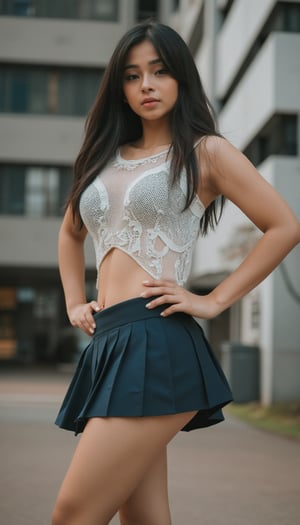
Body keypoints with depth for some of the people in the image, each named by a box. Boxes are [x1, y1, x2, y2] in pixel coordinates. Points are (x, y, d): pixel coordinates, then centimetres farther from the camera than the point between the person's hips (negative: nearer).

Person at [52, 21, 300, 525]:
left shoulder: (205, 152, 3)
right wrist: (74, 303, 19)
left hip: (156, 343, -6)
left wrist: (215, 300, -6)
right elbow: (70, 233, 34)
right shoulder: (106, 157, 20)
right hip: (108, 344, 7)